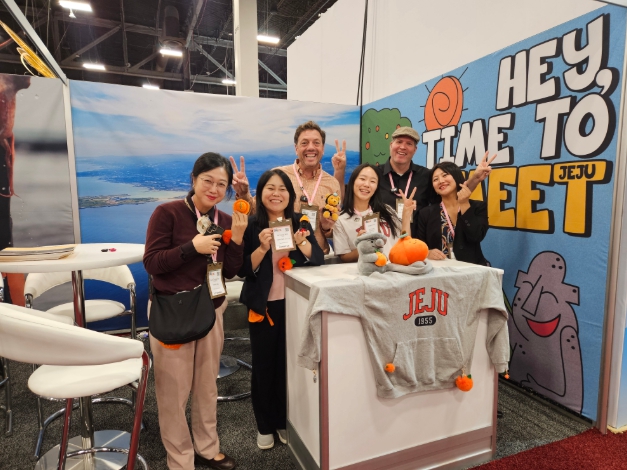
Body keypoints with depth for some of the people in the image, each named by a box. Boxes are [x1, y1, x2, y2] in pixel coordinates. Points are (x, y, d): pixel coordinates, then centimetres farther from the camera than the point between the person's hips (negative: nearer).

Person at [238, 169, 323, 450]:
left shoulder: (300, 223, 1)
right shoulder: (251, 226, -7)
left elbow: (318, 259, -6)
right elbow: (243, 270, -10)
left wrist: (300, 241, -23)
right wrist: (262, 248, -24)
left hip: (294, 303, 2)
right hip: (263, 306, -2)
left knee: (289, 362, 10)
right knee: (263, 365, 7)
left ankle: (284, 421, 32)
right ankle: (264, 426, 28)